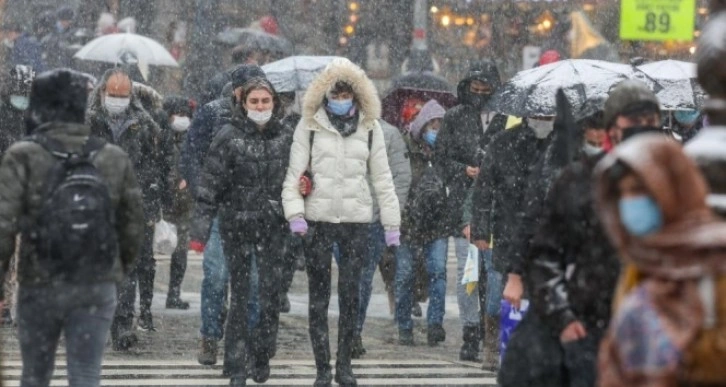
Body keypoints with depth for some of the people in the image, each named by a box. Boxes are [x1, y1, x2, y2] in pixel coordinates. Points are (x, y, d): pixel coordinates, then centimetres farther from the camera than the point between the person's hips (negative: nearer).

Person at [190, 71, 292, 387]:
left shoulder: (285, 137, 6)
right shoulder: (228, 137, -4)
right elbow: (210, 186, -6)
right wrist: (200, 228, -10)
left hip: (272, 226, 2)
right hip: (237, 225, -2)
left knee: (271, 293, -2)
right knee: (239, 296, 3)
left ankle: (263, 355, 17)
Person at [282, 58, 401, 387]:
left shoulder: (369, 126, 6)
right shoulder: (310, 125, 1)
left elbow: (382, 177, 8)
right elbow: (294, 173, -1)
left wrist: (392, 223, 4)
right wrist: (295, 214, -13)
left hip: (356, 220, 1)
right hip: (318, 220, -1)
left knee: (351, 295, 2)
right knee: (318, 296, 2)